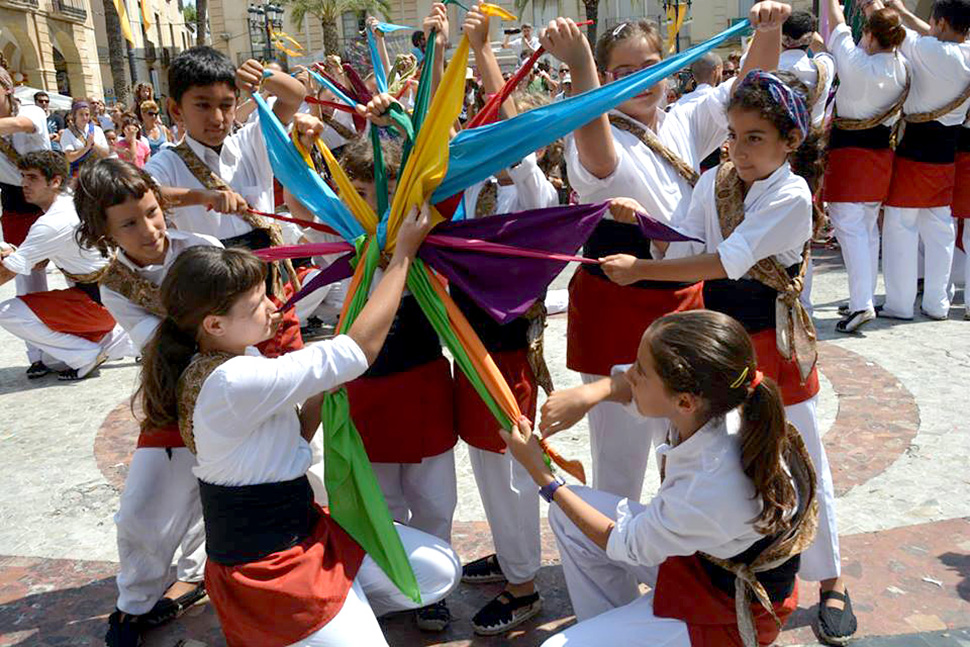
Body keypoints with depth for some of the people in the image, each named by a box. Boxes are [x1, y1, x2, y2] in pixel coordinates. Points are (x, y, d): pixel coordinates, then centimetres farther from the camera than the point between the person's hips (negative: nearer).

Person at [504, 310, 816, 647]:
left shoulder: (712, 491, -39)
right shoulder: (710, 400, -21)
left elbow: (627, 545, -19)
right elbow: (625, 384, 2)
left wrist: (542, 475, -16)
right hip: (696, 546, 7)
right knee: (566, 512, 6)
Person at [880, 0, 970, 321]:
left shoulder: (929, 51, -17)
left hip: (915, 149, -7)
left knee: (900, 224, 0)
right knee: (940, 227, 12)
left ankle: (899, 303, 2)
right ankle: (937, 303, 18)